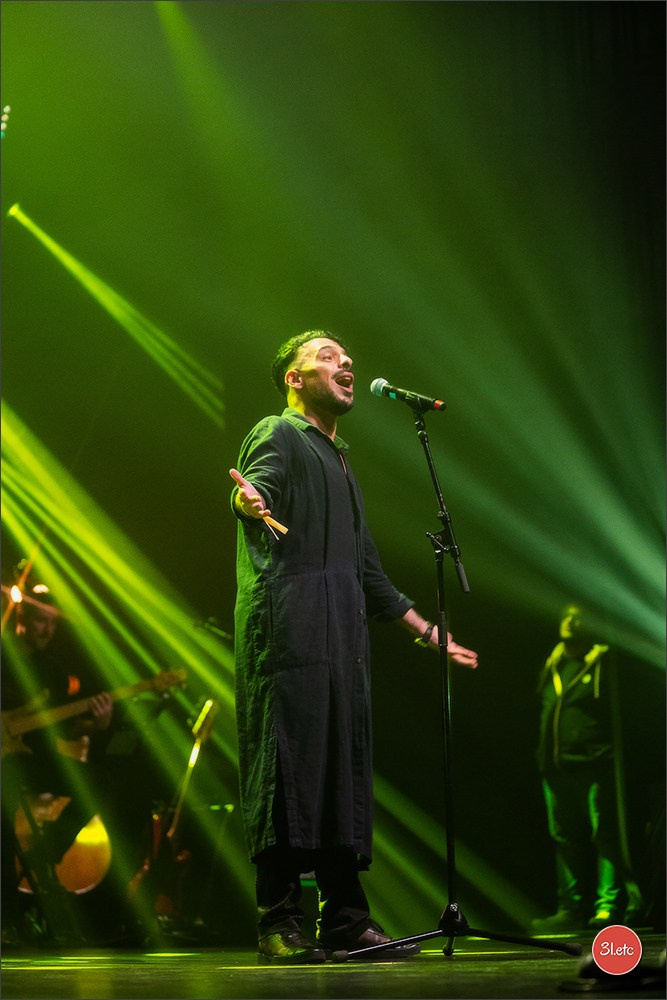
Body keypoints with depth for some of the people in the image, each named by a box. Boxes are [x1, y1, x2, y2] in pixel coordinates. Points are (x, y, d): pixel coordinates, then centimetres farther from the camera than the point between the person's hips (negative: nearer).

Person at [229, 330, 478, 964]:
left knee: (345, 770, 4)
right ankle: (278, 924, -10)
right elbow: (256, 486, -20)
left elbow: (368, 571, 32)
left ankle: (346, 920, 6)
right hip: (290, 628, -8)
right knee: (291, 763, -12)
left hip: (342, 637, 8)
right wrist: (251, 501, -44)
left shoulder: (339, 460, 30)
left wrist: (424, 629, 31)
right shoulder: (278, 435, 4)